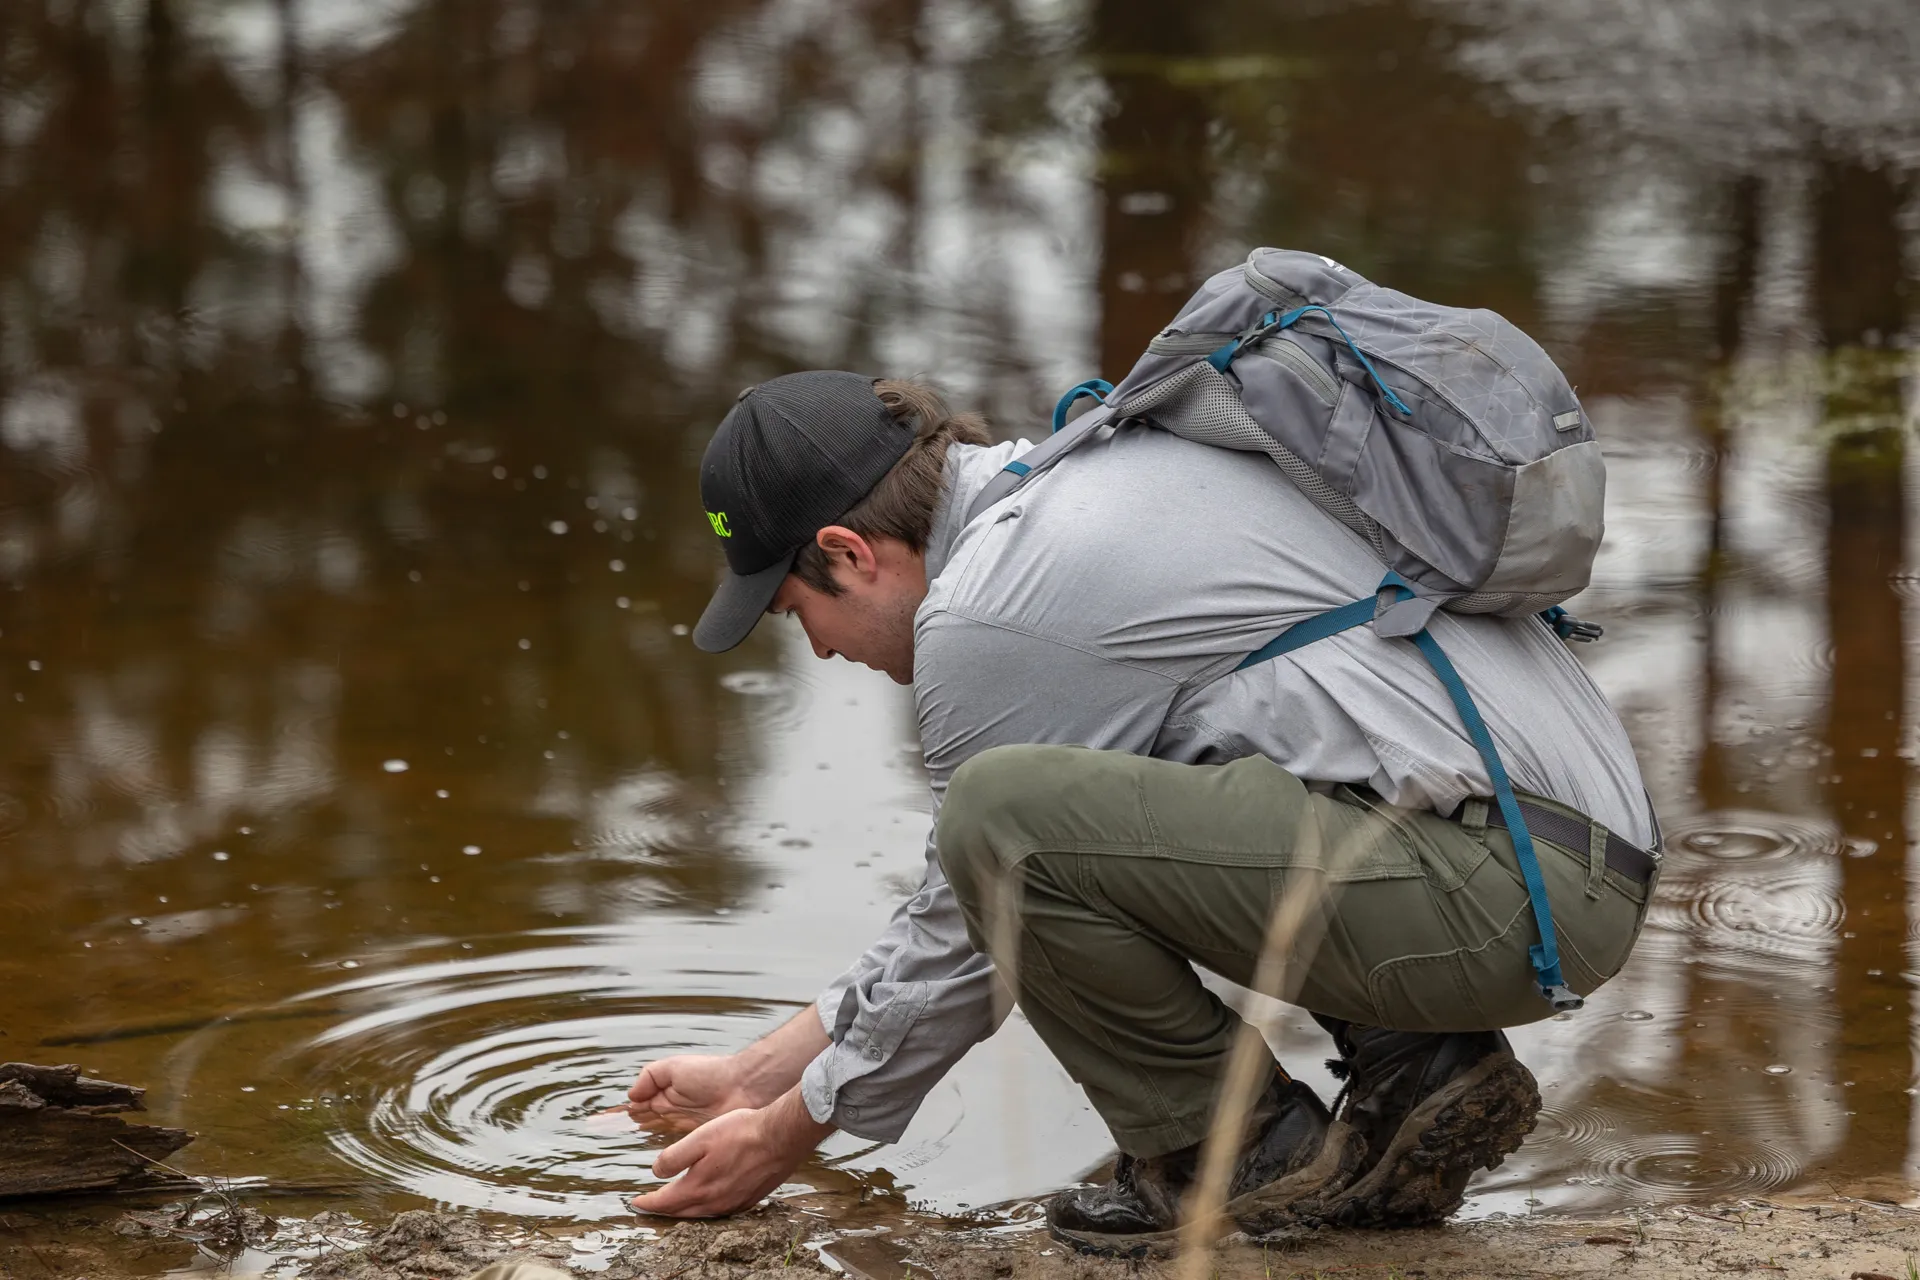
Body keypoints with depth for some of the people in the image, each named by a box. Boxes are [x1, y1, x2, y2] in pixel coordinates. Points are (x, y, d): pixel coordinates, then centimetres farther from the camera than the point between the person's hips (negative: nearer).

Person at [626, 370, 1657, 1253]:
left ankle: (1245, 1156, 0)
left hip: (1495, 892, -10)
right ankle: (1416, 1064, 14)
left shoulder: (989, 610, -8)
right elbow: (967, 898, 29)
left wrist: (786, 1135, 17)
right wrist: (762, 1071, 32)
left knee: (1005, 811, -18)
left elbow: (969, 929, 3)